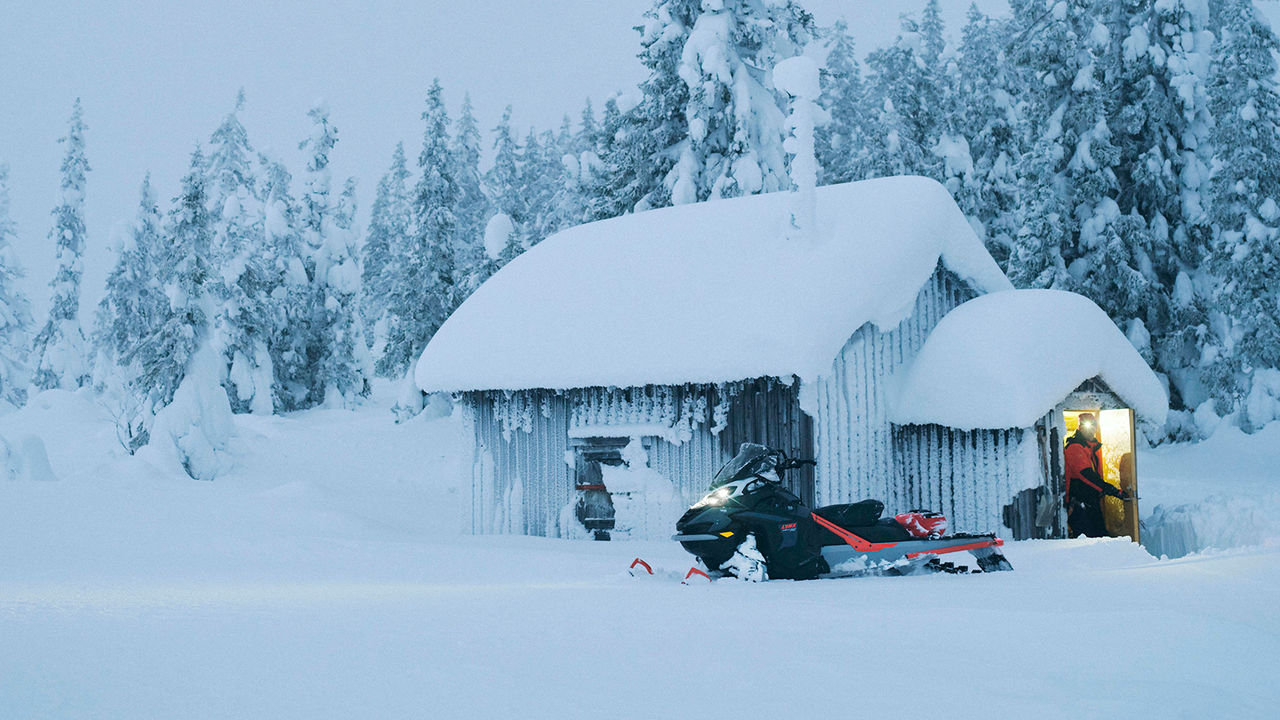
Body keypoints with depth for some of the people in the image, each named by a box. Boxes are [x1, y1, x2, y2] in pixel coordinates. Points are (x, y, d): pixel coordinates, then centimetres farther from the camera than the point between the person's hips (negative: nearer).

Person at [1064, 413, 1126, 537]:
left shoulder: (1095, 446, 18)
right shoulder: (1075, 448, -11)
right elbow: (1086, 475, -23)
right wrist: (1111, 490, -29)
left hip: (1094, 502, 9)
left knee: (1100, 535, 4)